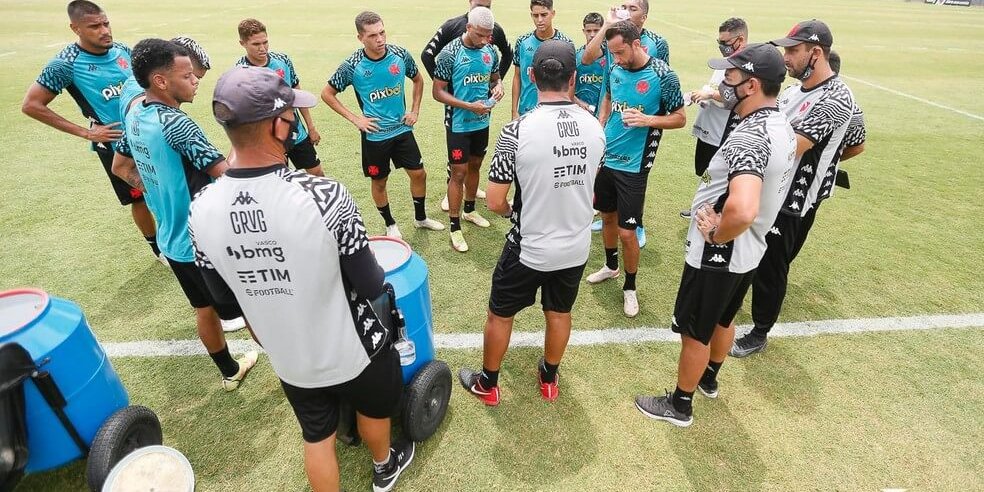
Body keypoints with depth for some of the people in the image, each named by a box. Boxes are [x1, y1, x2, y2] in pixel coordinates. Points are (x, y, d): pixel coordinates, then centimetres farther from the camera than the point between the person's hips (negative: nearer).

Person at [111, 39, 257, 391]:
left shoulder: (134, 117, 4)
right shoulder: (175, 124, -25)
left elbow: (121, 168, 18)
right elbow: (228, 173, -29)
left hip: (172, 239, 9)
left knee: (205, 308, 22)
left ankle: (230, 372, 40)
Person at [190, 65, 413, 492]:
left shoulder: (201, 209, -17)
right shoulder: (324, 195, -31)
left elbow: (223, 295, 0)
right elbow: (371, 287, -21)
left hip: (289, 358, 3)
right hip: (353, 347, -2)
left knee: (317, 438, 25)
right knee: (373, 409, 29)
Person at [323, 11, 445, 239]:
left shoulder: (400, 55, -8)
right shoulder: (352, 66, -16)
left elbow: (418, 80, 11)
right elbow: (327, 94, -5)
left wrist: (415, 110, 4)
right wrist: (355, 119, -10)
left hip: (402, 129, 3)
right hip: (374, 135, -3)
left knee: (419, 173, 9)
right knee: (379, 181, 10)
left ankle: (420, 218, 32)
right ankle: (390, 224, 32)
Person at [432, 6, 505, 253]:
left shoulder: (490, 51, 0)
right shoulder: (450, 53, -16)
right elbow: (437, 92, -15)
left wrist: (498, 87, -10)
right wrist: (469, 106, -25)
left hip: (482, 122, 6)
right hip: (459, 124, -6)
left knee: (474, 166, 18)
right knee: (458, 172, -2)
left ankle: (469, 210, 38)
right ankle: (455, 228, 8)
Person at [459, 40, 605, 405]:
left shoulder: (517, 130, -22)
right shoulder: (594, 127, -7)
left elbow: (495, 202, -17)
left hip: (529, 248, -4)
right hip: (576, 246, 4)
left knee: (500, 314, 18)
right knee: (559, 313, 24)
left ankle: (486, 384, 38)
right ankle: (549, 379, 46)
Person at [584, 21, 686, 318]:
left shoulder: (662, 76, -13)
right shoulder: (615, 70, 2)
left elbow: (680, 118, -6)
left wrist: (647, 119, -23)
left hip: (633, 166, -5)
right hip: (606, 158, 5)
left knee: (627, 232, -2)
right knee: (607, 216, 19)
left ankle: (629, 287, 20)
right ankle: (611, 266, 43)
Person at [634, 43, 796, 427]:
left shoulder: (749, 137, -29)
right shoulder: (783, 127, 2)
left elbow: (742, 211, -46)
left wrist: (716, 235, -25)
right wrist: (721, 220, 1)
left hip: (717, 257, -9)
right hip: (748, 253, 9)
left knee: (694, 333, 10)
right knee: (722, 320, 28)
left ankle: (679, 405, 31)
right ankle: (709, 379, 52)